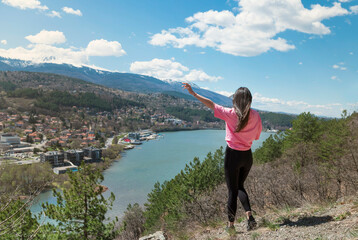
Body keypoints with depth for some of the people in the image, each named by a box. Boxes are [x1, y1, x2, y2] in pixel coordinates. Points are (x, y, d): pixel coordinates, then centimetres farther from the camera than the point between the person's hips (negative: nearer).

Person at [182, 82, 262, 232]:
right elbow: (257, 136, 6)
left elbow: (211, 105, -13)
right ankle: (249, 215, 11)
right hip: (247, 156, 4)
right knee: (240, 186, 24)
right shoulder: (255, 115, -4)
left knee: (232, 190, 8)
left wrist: (193, 93, -7)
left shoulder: (231, 114, -14)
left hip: (233, 154, -4)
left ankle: (231, 224, 20)